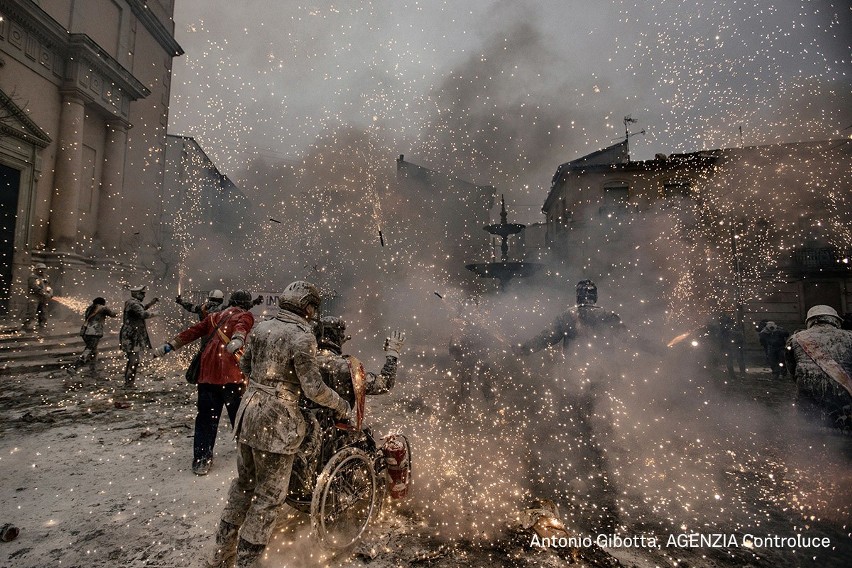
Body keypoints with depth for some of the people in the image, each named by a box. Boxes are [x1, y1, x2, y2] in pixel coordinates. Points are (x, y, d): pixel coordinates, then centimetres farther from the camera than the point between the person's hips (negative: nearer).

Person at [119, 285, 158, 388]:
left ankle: (128, 382, 28)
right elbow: (143, 314, -31)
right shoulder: (133, 303, -17)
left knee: (131, 360, 18)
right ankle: (129, 383, -4)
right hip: (132, 337, -11)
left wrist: (151, 303, 19)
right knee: (134, 361, -9)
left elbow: (141, 309, 32)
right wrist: (155, 313, -15)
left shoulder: (131, 303, 15)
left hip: (132, 337, 11)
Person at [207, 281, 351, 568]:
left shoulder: (261, 327, 4)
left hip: (248, 413, 8)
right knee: (270, 495, 9)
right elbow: (313, 388, -18)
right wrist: (342, 406, -4)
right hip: (276, 422, -8)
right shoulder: (302, 336, -18)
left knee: (243, 483, 25)